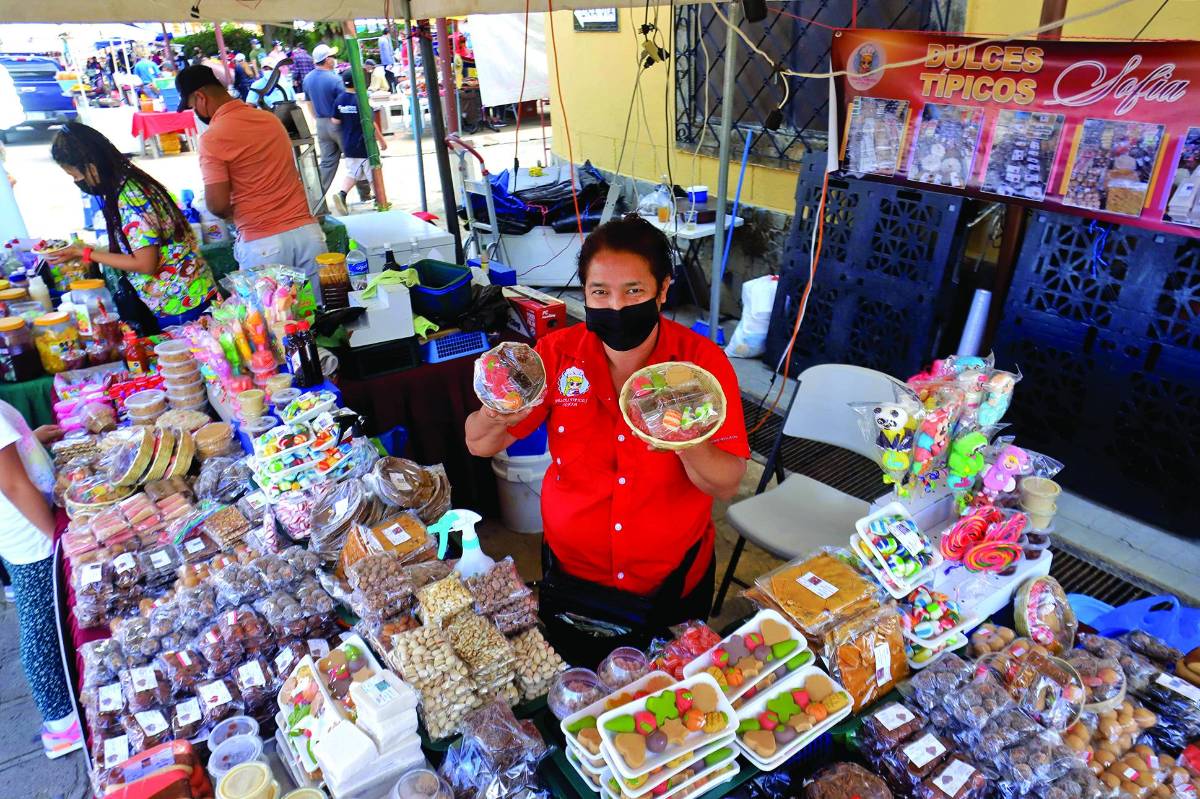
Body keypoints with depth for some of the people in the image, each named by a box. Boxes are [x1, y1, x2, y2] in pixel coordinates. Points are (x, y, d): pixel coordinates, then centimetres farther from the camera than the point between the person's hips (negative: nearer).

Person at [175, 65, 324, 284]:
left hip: (264, 242, -5)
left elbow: (218, 205, -10)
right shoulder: (270, 118, 11)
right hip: (307, 230, 5)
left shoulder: (213, 138, -8)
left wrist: (235, 213, 10)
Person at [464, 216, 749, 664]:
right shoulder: (557, 354, -13)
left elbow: (727, 485, -17)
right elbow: (479, 445, -8)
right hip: (571, 573, 1)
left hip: (674, 583, 0)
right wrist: (497, 417, -31)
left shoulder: (702, 361, -16)